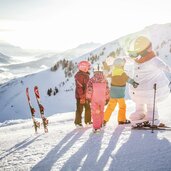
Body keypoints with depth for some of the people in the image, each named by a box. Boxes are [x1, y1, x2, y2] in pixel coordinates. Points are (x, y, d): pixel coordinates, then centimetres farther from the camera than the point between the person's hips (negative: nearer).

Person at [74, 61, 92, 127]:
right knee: (80, 109, -1)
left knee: (88, 108, 14)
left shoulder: (86, 74, 12)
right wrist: (82, 96, -25)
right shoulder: (79, 75, -18)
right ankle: (78, 122, 10)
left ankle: (88, 121, 26)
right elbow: (79, 87, -23)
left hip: (86, 95, 9)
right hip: (80, 96, -9)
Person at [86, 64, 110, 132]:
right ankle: (100, 125, 29)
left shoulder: (92, 80, -9)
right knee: (101, 112, 19)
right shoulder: (105, 80, 1)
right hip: (102, 99, 3)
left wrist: (88, 98, -1)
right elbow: (107, 90, 7)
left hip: (94, 99, -3)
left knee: (95, 113, 1)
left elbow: (89, 90, -10)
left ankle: (96, 127, -4)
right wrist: (107, 98, 16)